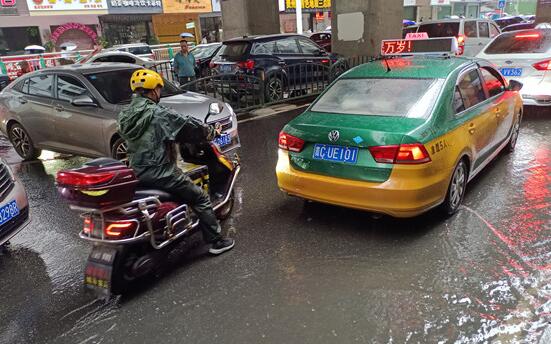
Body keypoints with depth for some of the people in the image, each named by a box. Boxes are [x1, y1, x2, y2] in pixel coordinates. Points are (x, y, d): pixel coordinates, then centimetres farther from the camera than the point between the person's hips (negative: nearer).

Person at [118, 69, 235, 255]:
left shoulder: (124, 116, 6)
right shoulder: (159, 114, -16)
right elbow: (188, 125, -9)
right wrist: (212, 131, 9)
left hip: (136, 172, 8)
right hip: (160, 173, -8)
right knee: (201, 199, 5)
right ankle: (217, 241, 10)